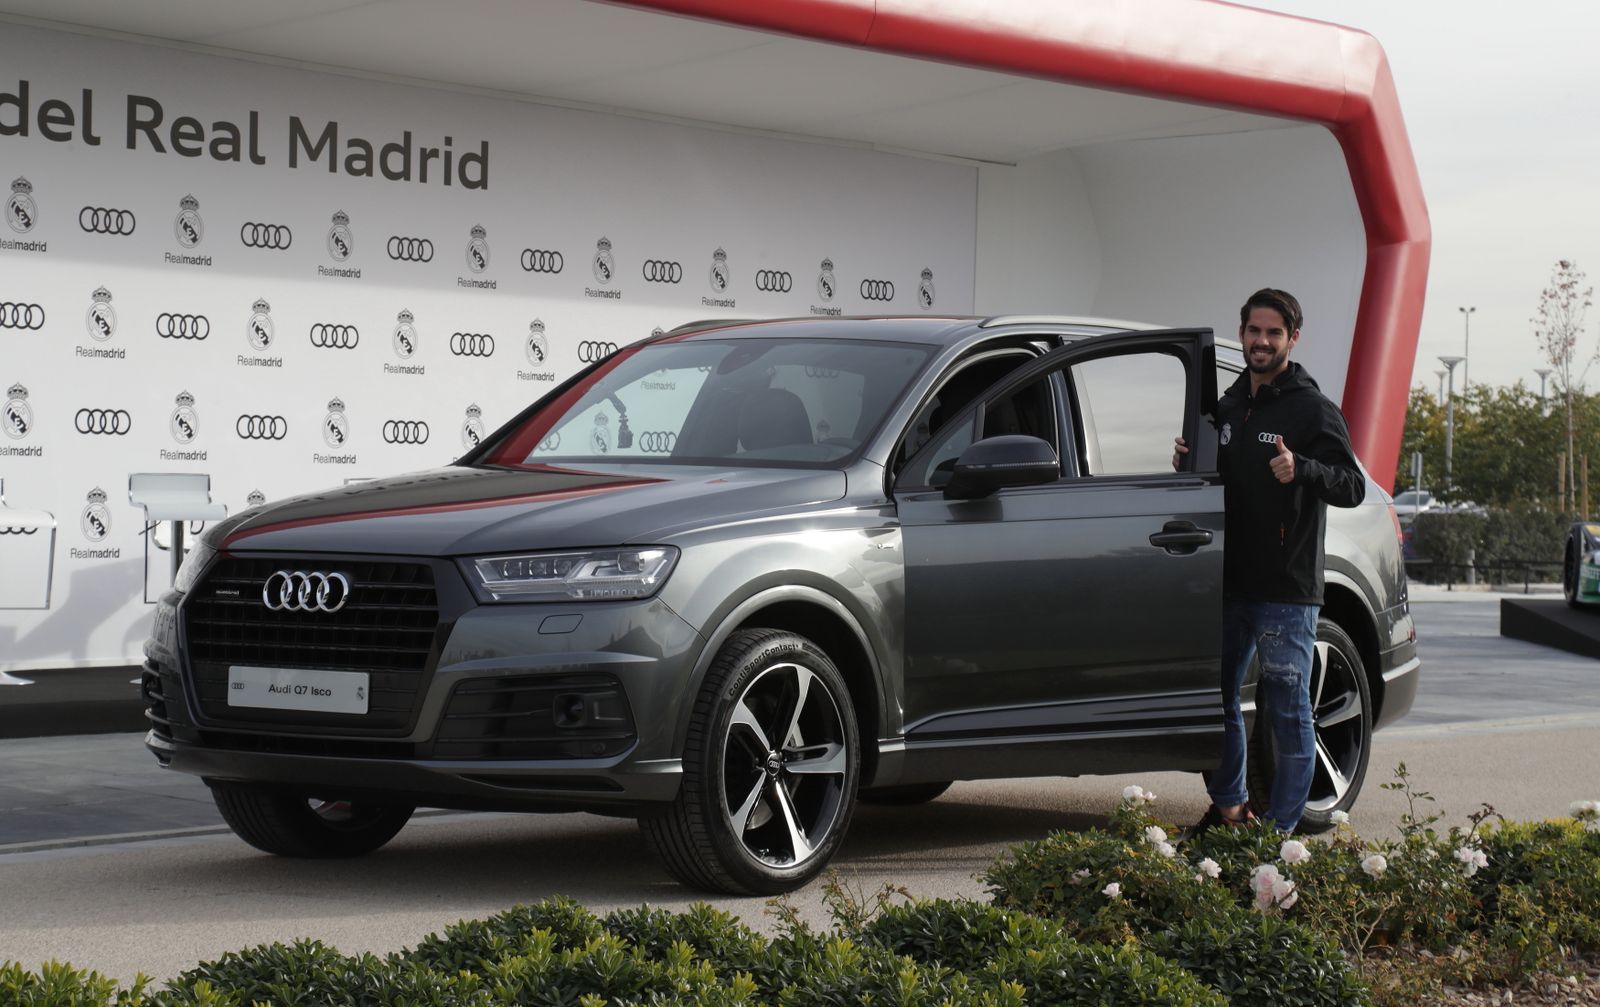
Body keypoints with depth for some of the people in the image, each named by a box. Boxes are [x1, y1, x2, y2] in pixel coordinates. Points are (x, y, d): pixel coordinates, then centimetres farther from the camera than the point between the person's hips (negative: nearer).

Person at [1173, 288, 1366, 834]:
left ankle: (1280, 829, 2)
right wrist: (1188, 464, 6)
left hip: (1287, 590, -7)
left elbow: (1353, 486, -13)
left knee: (1288, 712, -2)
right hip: (1229, 584, 7)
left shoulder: (1312, 409, -4)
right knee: (1217, 699, 13)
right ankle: (1228, 807, 27)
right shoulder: (1227, 408, 17)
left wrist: (1302, 468, -31)